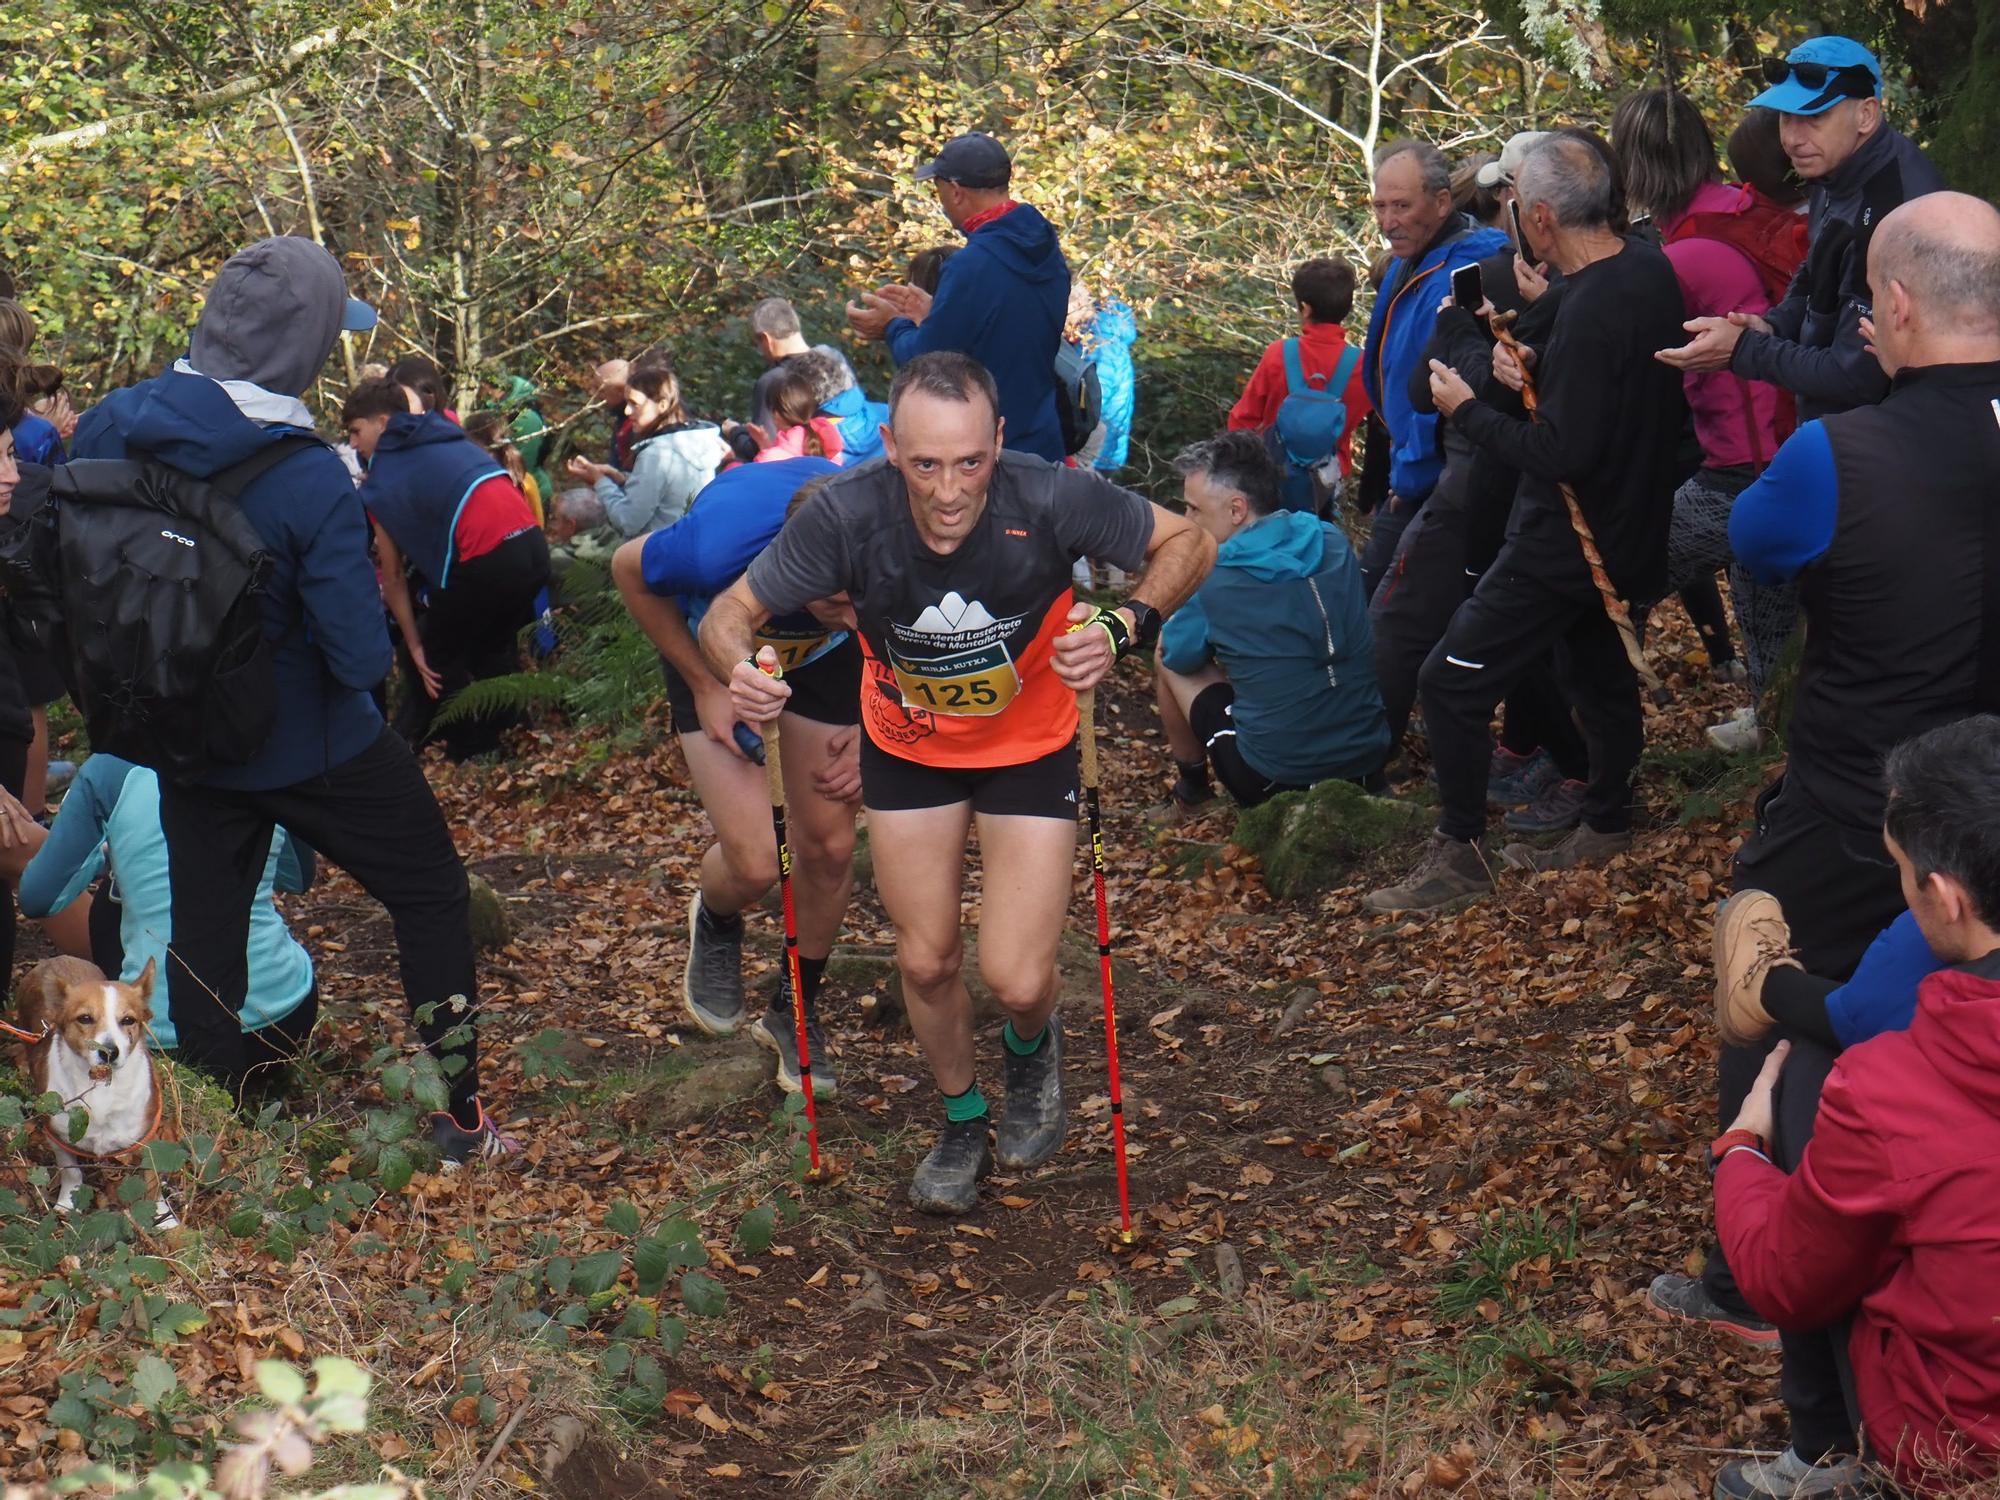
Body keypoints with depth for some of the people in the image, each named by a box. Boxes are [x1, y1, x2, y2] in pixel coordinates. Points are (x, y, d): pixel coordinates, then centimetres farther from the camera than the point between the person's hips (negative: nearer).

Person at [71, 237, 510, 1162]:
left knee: (203, 930, 17)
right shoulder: (309, 480, -29)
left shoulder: (109, 430, -12)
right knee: (432, 896, 15)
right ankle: (460, 1121, 22)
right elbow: (363, 658, -27)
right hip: (311, 747, -5)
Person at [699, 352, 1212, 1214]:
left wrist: (1124, 628, -34)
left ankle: (1031, 1046, 32)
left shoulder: (1051, 501, -31)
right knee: (926, 963, 11)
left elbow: (1187, 543, -16)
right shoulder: (846, 515, -29)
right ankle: (962, 1120, 41)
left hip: (1029, 748, -1)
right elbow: (732, 612, -17)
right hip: (907, 748, 2)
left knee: (1018, 981, -7)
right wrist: (740, 670, -41)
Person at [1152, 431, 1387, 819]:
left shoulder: (1213, 582, -16)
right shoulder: (1333, 544, -1)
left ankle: (1192, 787, 26)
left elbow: (1177, 655, 3)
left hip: (1274, 777, -5)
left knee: (1169, 659, 14)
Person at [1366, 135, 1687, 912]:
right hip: (1629, 521, 10)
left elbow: (1563, 456, -28)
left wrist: (1469, 411, -17)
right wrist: (1538, 369, 5)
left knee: (1452, 682, -3)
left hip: (1566, 544, -10)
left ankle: (1459, 853, 5)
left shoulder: (1592, 312, -28)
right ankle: (1606, 825, 39)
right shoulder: (1648, 268, 1)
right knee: (1597, 667, 24)